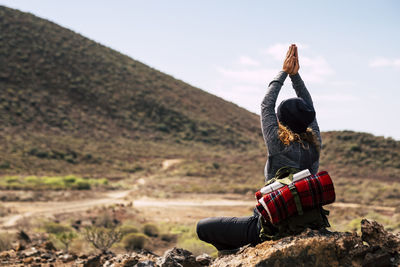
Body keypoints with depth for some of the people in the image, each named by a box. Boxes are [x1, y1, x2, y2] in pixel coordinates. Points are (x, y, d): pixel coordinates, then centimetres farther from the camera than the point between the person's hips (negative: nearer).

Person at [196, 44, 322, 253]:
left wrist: (284, 72, 5)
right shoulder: (315, 144, -4)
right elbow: (309, 108, 11)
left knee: (203, 227, 7)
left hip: (271, 226, -7)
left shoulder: (279, 145, -20)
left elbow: (266, 105, -6)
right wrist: (295, 74, 11)